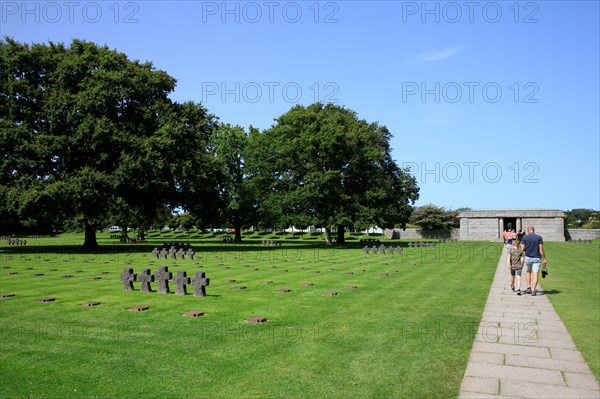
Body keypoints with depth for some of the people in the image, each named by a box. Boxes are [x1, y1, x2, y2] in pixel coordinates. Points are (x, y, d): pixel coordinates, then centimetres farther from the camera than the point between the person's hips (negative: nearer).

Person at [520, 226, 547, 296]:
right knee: (535, 274, -2)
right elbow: (541, 249, -7)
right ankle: (533, 290, -8)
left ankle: (528, 287, 11)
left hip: (528, 257, 1)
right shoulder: (539, 237, -3)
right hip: (537, 258, -1)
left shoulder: (525, 237, -3)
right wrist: (544, 259, -1)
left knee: (528, 272, 19)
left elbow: (522, 249, -5)